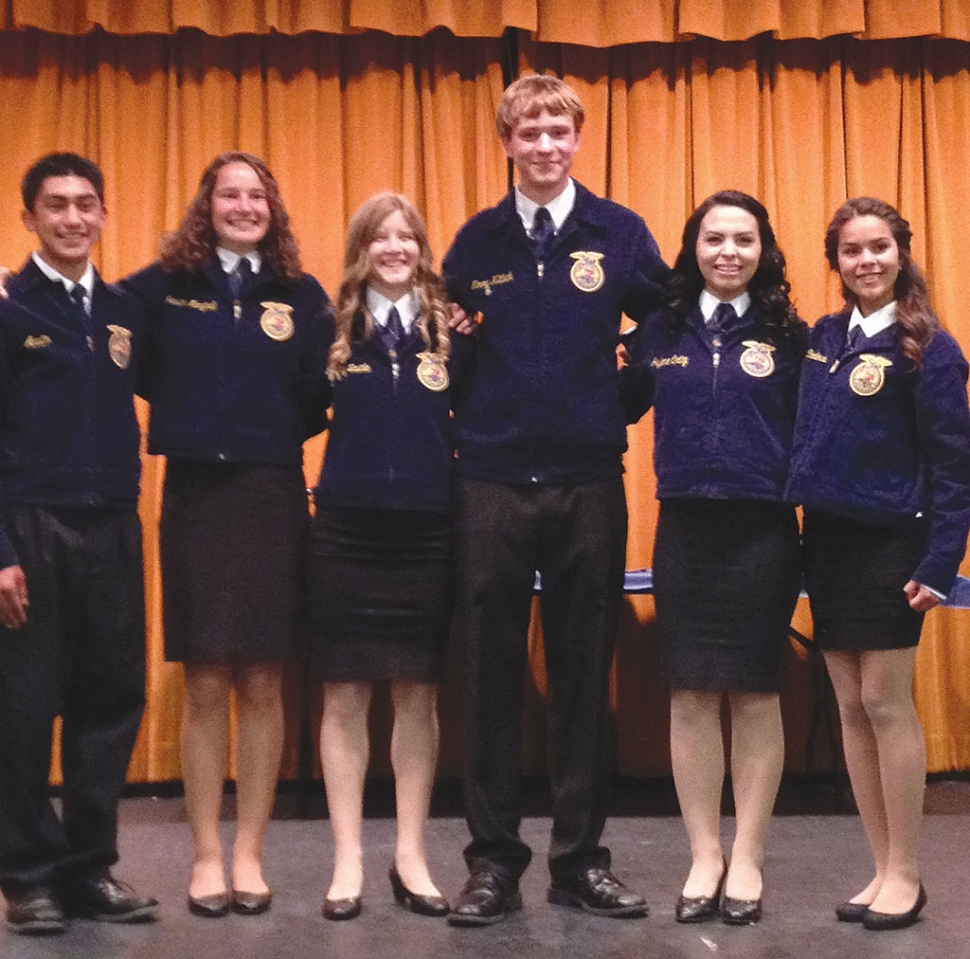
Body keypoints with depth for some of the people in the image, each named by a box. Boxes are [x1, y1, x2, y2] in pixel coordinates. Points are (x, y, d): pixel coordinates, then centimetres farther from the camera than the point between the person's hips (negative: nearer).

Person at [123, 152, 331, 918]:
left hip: (274, 498, 1)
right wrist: (187, 415, -3)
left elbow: (321, 399, 2)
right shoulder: (164, 287, 3)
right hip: (195, 496, -1)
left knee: (262, 684, 5)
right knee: (205, 687, 2)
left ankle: (250, 854, 16)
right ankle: (206, 855, 14)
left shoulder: (303, 296, 5)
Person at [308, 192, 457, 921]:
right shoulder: (334, 329, 3)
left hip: (427, 531, 1)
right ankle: (348, 860, 16)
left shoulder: (449, 330, 3)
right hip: (347, 530, 0)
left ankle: (411, 857, 21)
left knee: (418, 695, 8)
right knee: (345, 695, 4)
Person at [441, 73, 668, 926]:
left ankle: (581, 858, 18)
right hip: (492, 482, 1)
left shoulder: (619, 232, 3)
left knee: (585, 673, 6)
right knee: (493, 673, 5)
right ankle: (494, 860, 15)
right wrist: (471, 414, -1)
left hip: (589, 481, 0)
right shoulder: (477, 240, 6)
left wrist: (620, 405, 2)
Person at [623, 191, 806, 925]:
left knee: (755, 696, 5)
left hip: (762, 531, -2)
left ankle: (747, 859, 17)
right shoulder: (660, 333, 6)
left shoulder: (790, 336, 0)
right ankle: (705, 856, 18)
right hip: (684, 529, 2)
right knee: (691, 696, 6)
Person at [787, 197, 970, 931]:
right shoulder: (823, 338, 9)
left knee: (887, 704, -2)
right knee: (850, 707, 8)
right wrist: (805, 512, 4)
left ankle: (906, 874, 11)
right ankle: (883, 869, 18)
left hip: (890, 544, -6)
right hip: (828, 539, 6)